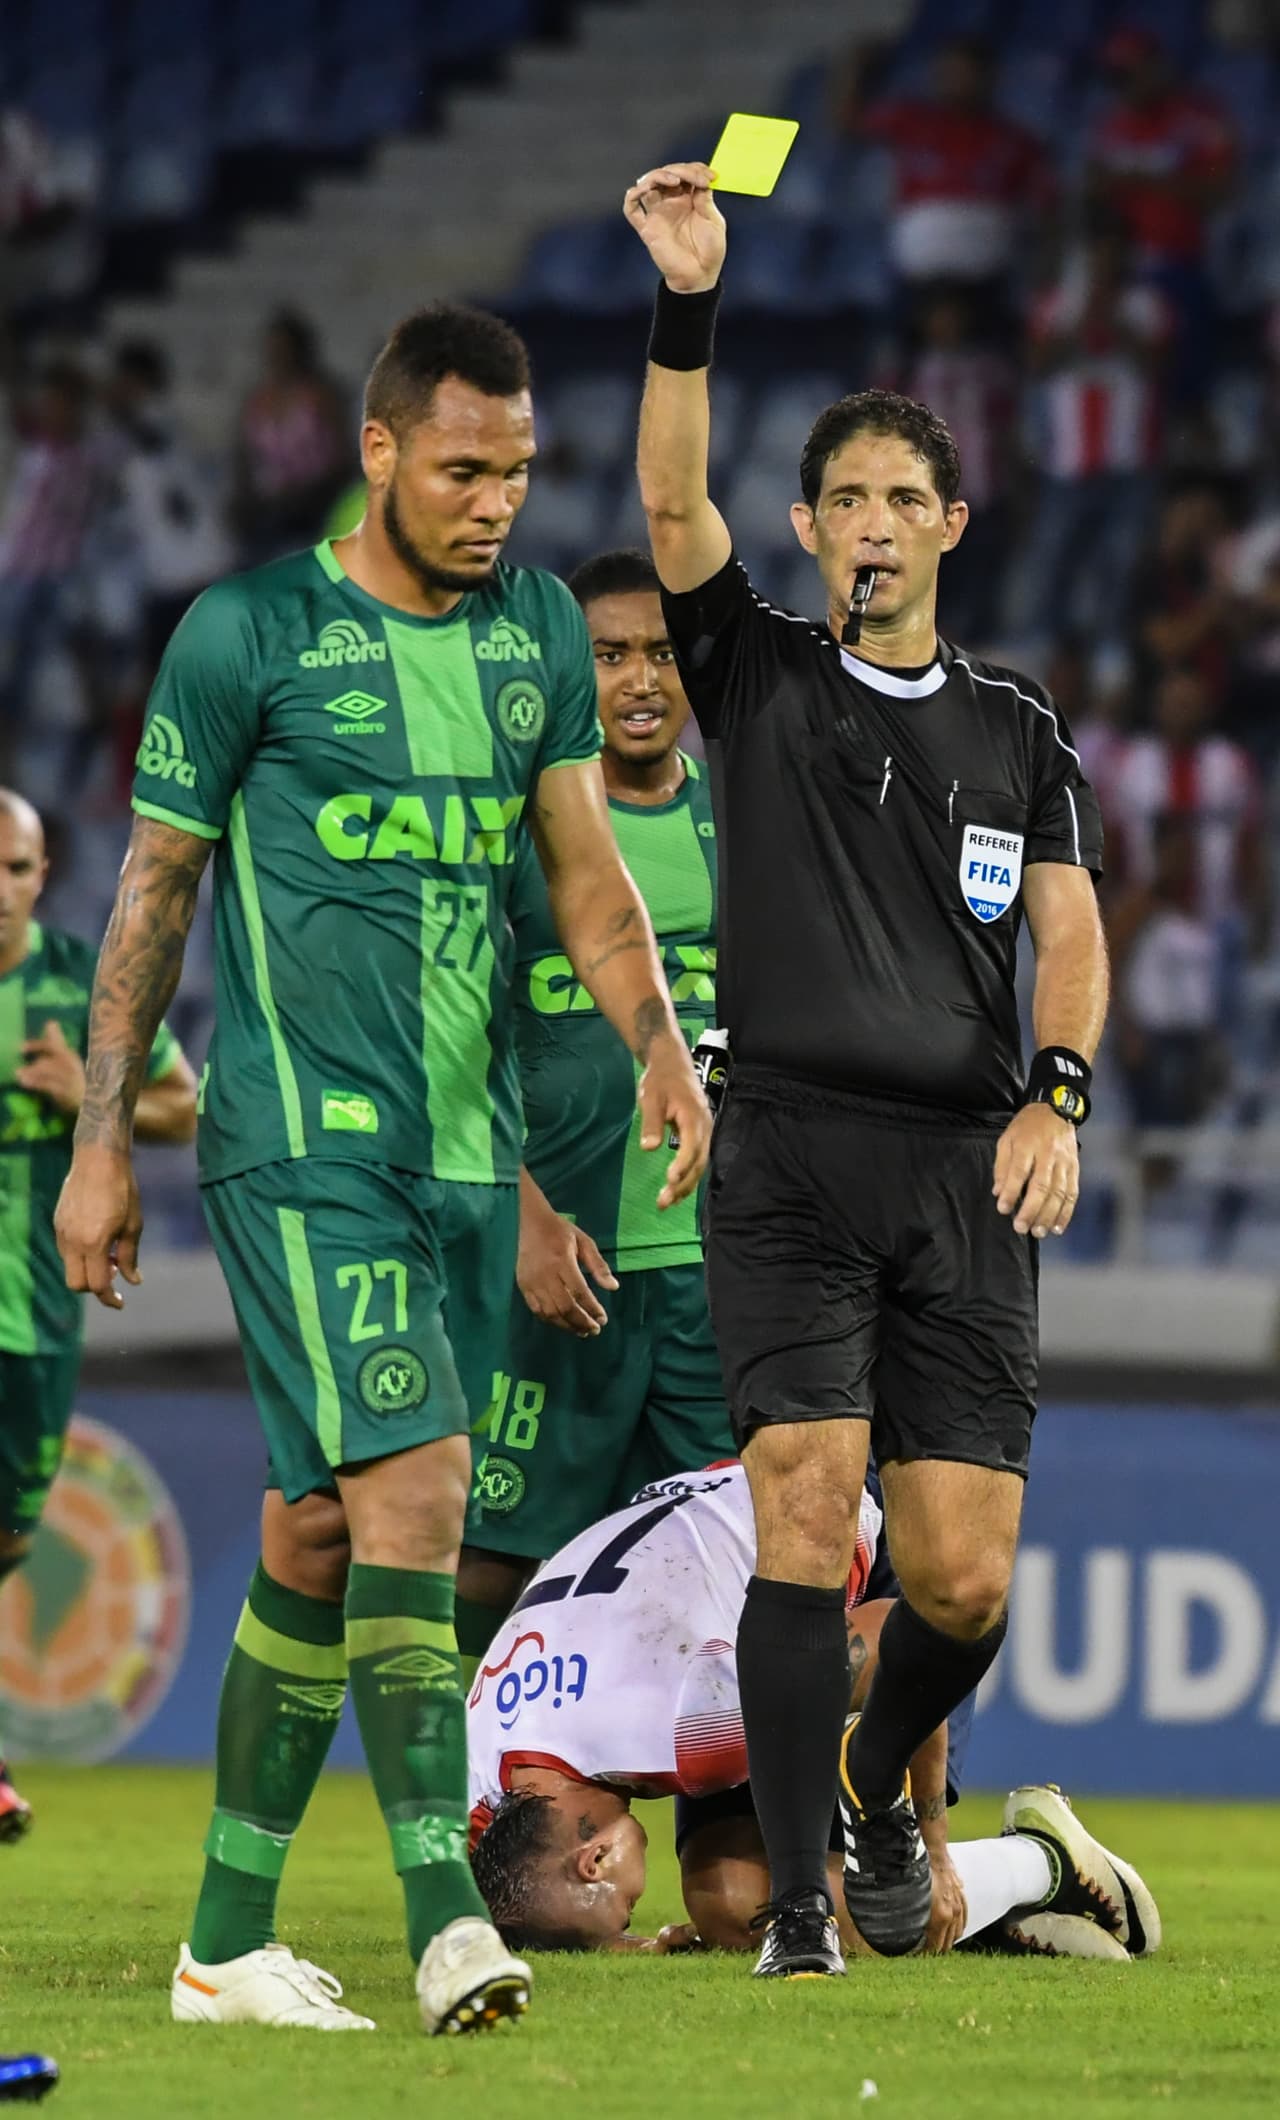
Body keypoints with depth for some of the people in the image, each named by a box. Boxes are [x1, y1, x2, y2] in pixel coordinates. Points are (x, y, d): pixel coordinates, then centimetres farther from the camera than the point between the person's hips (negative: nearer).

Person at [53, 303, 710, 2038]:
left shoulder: (538, 630, 13)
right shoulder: (248, 635, -3)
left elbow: (582, 861, 13)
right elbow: (155, 889, 3)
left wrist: (659, 1040, -6)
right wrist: (101, 1143, 2)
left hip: (468, 1151, 5)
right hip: (298, 1142, -5)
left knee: (322, 1532, 8)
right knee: (414, 1485, -19)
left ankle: (229, 1941, 15)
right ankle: (445, 1915, -24)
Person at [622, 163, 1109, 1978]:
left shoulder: (1018, 731, 16)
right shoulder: (759, 675, 10)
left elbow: (1070, 930, 8)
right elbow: (672, 500, -5)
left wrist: (1058, 1095, -10)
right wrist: (689, 298, -17)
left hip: (963, 1167, 2)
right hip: (788, 1150, -2)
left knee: (964, 1579, -4)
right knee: (806, 1511, -17)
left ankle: (879, 1787, 27)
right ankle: (799, 1903, -14)